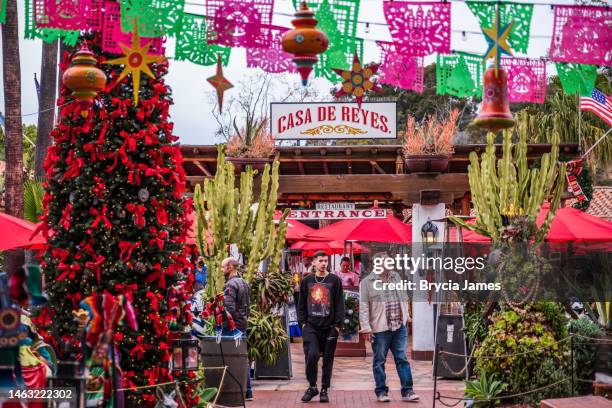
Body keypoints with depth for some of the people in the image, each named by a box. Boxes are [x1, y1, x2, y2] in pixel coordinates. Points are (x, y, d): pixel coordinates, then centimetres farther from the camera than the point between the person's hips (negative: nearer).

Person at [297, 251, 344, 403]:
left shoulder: (334, 280, 4)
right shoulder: (306, 281, 9)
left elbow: (339, 304, 2)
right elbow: (301, 304, 13)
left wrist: (337, 324, -5)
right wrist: (302, 322, 2)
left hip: (329, 327, 0)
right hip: (310, 327, 0)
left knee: (327, 359, 5)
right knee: (312, 355, -15)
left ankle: (324, 390, 16)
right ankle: (312, 386, 2)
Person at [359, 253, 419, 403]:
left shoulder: (396, 276, 12)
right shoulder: (367, 282, -4)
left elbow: (404, 298, 21)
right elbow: (364, 307, -6)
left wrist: (406, 316, 19)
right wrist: (366, 328, -11)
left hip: (399, 327, 4)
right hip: (379, 328, -4)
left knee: (402, 359, 4)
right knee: (379, 361, 5)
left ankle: (407, 391, 8)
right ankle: (381, 392, 16)